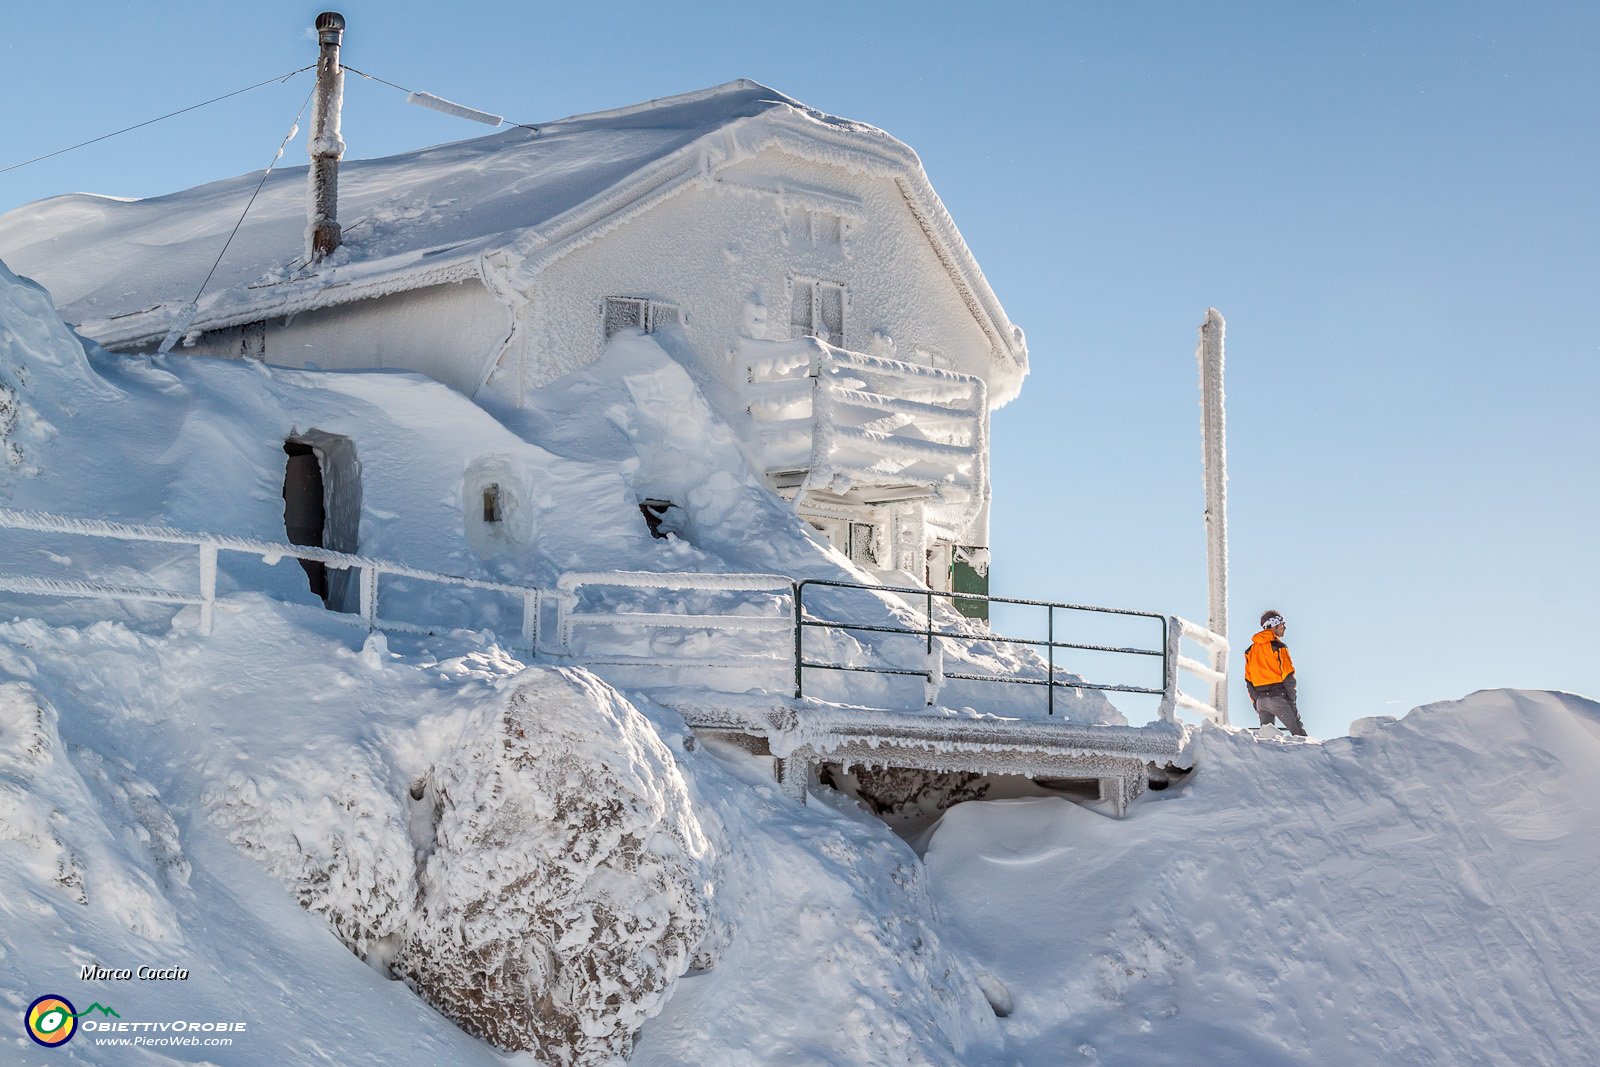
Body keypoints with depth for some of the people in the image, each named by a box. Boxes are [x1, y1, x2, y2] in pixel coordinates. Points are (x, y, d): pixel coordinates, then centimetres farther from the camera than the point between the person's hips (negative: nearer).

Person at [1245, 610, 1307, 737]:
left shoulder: (1251, 650, 12)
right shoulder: (1278, 647, -7)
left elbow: (1248, 680, 13)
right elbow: (1288, 677, -10)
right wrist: (1292, 700, -3)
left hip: (1261, 699, 6)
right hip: (1278, 697, -6)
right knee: (1299, 732, -4)